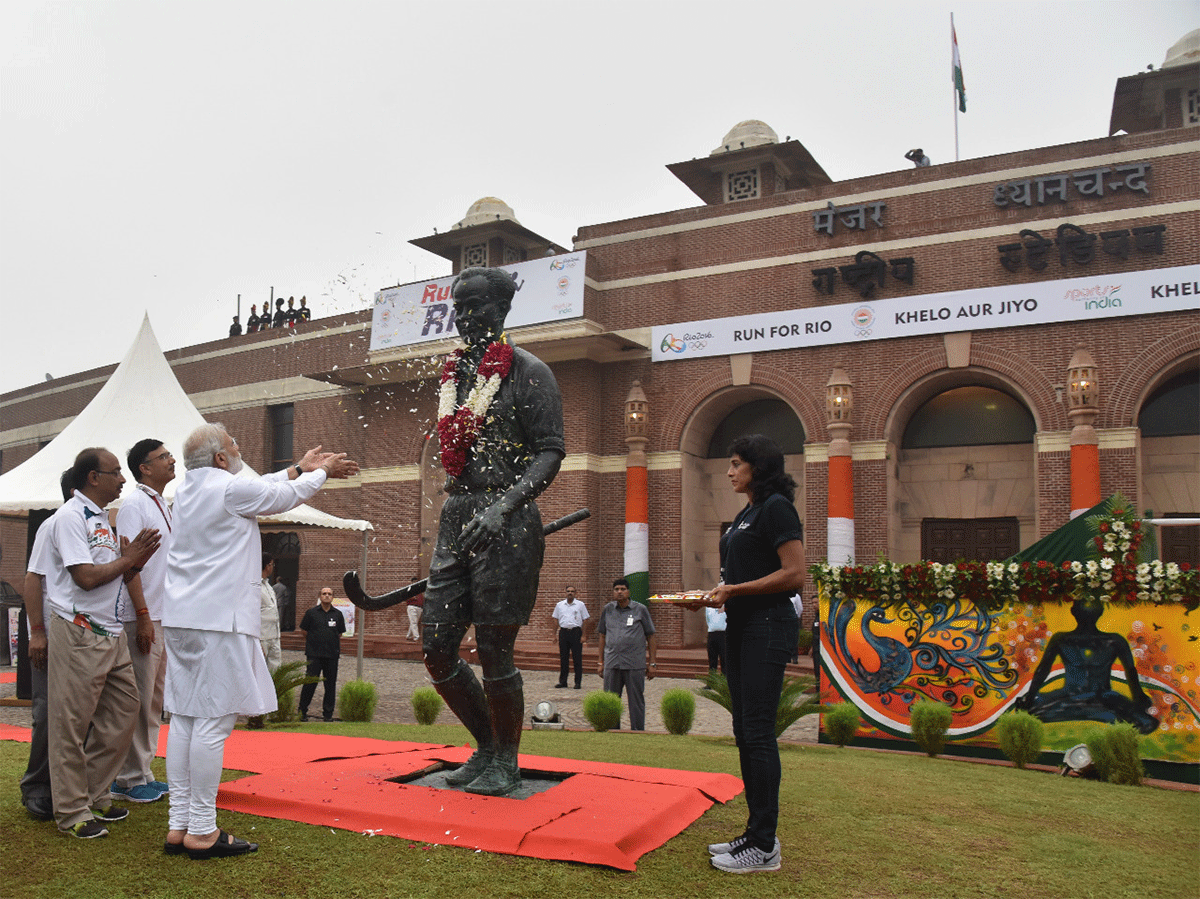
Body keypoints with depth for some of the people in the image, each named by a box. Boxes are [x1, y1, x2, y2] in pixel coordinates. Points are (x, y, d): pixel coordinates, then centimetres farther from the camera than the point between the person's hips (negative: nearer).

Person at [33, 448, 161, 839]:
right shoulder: (70, 517, -11)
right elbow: (87, 577, -19)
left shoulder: (103, 519, 18)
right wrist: (129, 560, -7)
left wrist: (136, 561, 3)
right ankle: (72, 812, 10)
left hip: (111, 634, 9)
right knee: (72, 724, 0)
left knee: (123, 712, 11)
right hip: (79, 634, -9)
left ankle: (96, 796, 24)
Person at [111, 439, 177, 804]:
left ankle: (143, 772, 24)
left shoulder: (163, 506, 17)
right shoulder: (134, 505, -10)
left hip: (164, 617, 9)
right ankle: (128, 779, 7)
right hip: (142, 617, -9)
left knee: (155, 698, 14)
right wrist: (141, 616, -21)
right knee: (138, 701, -3)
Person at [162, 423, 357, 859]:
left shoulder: (187, 490, 16)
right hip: (219, 618, -9)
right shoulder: (230, 487, -10)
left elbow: (261, 488, 27)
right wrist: (321, 472, 23)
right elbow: (286, 497, 6)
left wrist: (301, 468, 34)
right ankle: (202, 831, -2)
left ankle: (179, 824, 13)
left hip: (181, 617, 9)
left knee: (184, 718, 9)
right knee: (213, 721, -6)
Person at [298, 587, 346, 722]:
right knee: (310, 683, -3)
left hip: (332, 655, 2)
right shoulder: (311, 613, 2)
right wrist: (314, 642, 10)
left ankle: (328, 713, 15)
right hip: (314, 655, -2)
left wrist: (332, 644, 10)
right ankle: (302, 711, 9)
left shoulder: (338, 614, 8)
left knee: (330, 684, 6)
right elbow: (304, 631, 8)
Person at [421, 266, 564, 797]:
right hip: (456, 518, 7)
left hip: (505, 522, -7)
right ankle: (486, 748, 27)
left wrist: (503, 507, -23)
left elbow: (551, 452, -11)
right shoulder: (453, 373, 17)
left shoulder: (527, 371, -4)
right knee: (436, 651, 7)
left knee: (493, 653, -2)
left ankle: (506, 764, 18)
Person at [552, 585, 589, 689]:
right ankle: (562, 681, 14)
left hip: (576, 632, -3)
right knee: (563, 658, 6)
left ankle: (578, 682, 4)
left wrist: (583, 636, -4)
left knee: (577, 659, -2)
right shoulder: (560, 605, 11)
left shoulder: (580, 605, 3)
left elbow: (585, 620, 3)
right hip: (563, 632, 3)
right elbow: (555, 620, 15)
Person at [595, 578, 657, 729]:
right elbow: (602, 636, 15)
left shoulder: (640, 610, 2)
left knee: (636, 702, 4)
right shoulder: (608, 610, 9)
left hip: (635, 665, -2)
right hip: (612, 664, 3)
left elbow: (651, 637, 4)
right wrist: (601, 662, 12)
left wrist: (653, 664, 0)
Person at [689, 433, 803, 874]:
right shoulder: (746, 514, 18)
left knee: (758, 732, -7)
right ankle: (756, 832, 20)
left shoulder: (776, 507, -10)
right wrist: (712, 595, 7)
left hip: (768, 628, -10)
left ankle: (764, 846, 0)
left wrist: (733, 590, -17)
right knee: (745, 732, 11)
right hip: (740, 629, 10)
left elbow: (794, 575, -18)